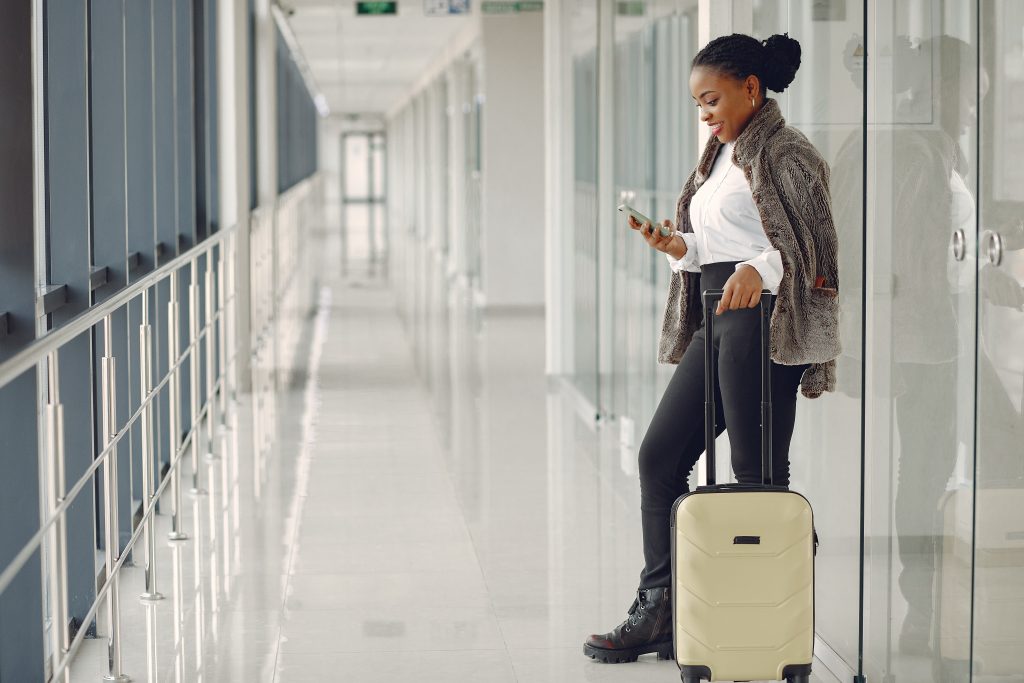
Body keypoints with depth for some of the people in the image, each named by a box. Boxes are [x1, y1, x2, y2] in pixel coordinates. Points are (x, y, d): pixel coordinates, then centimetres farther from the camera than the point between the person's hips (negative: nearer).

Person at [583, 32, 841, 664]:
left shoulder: (786, 152, -7)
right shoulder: (722, 157, 21)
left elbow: (810, 243, -16)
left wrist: (759, 270, -32)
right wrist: (678, 246, 5)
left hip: (762, 319, -10)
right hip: (716, 320, 10)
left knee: (758, 473, -6)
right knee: (660, 455, 7)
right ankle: (659, 612, 12)